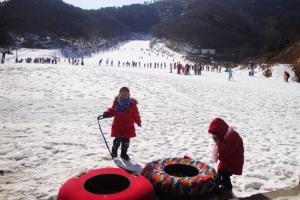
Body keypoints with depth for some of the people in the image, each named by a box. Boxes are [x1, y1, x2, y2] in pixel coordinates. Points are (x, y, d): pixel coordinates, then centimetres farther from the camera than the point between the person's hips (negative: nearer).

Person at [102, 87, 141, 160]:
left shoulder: (132, 104, -5)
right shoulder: (116, 102, -3)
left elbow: (135, 114, 5)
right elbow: (112, 111, 10)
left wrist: (138, 122, 9)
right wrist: (107, 114, -7)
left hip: (128, 127, 1)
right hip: (117, 126, -1)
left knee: (126, 140, 8)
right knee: (118, 140, -2)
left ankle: (124, 153, 27)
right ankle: (114, 151, 23)